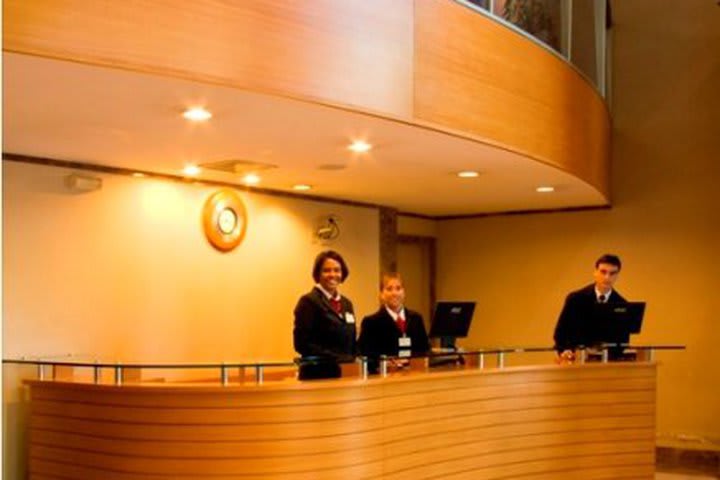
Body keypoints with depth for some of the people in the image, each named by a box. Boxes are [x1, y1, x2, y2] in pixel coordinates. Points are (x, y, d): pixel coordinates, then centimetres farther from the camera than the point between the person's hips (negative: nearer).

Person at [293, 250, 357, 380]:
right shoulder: (308, 302, -5)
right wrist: (336, 359, -17)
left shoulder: (347, 304, 17)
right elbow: (302, 343, -12)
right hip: (318, 375, -6)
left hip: (344, 374, 6)